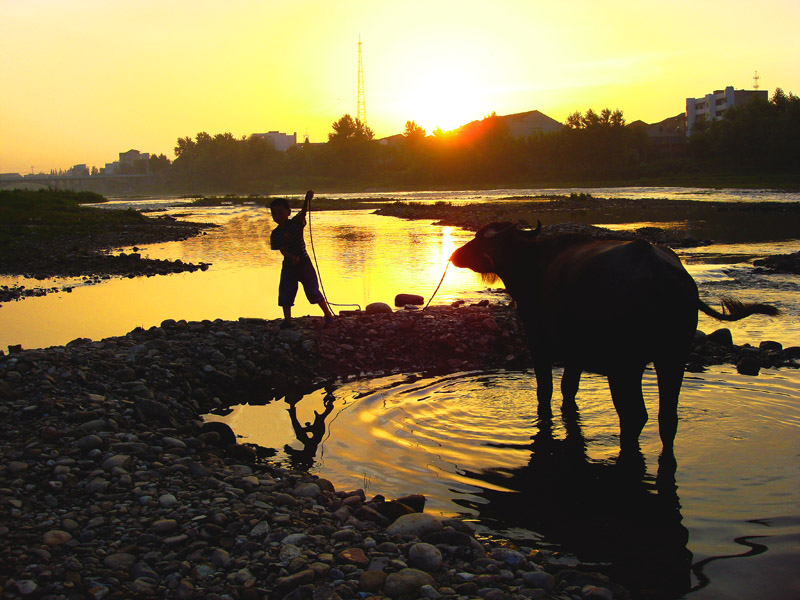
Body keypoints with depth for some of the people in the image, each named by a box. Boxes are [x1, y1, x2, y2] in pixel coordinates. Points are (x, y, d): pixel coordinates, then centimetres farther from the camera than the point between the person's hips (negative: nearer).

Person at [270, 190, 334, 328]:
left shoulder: (296, 223, -4)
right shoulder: (275, 234, -2)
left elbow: (303, 212, -19)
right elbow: (282, 249, -10)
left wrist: (308, 199, -36)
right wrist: (292, 257, -30)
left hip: (304, 262, -3)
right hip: (288, 265, 3)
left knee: (313, 291, -3)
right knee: (285, 293, -1)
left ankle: (328, 315, 9)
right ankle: (287, 320, 9)